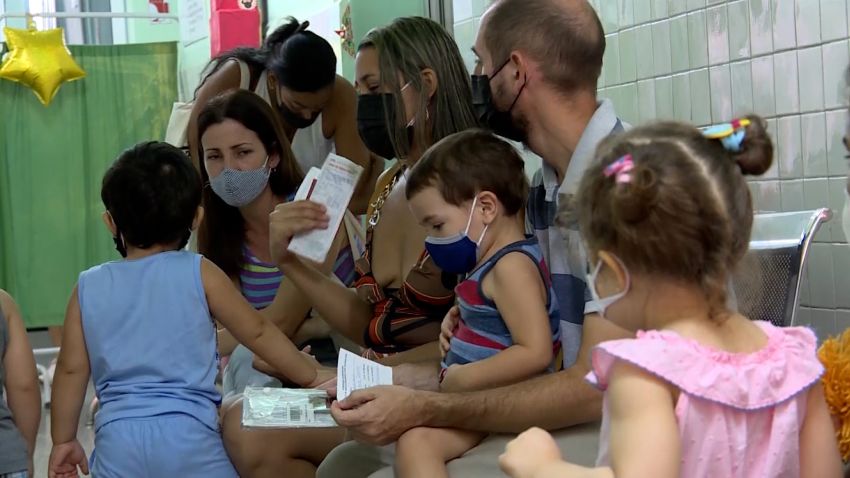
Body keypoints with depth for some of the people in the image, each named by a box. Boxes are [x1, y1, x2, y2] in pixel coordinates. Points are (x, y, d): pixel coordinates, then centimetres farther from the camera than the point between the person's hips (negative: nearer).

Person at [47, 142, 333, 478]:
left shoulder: (89, 287, 6)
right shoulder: (199, 274, 0)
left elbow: (71, 370, 8)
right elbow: (258, 333, 7)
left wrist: (63, 440, 19)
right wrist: (312, 375, 20)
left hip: (117, 441, 2)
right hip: (188, 434, -2)